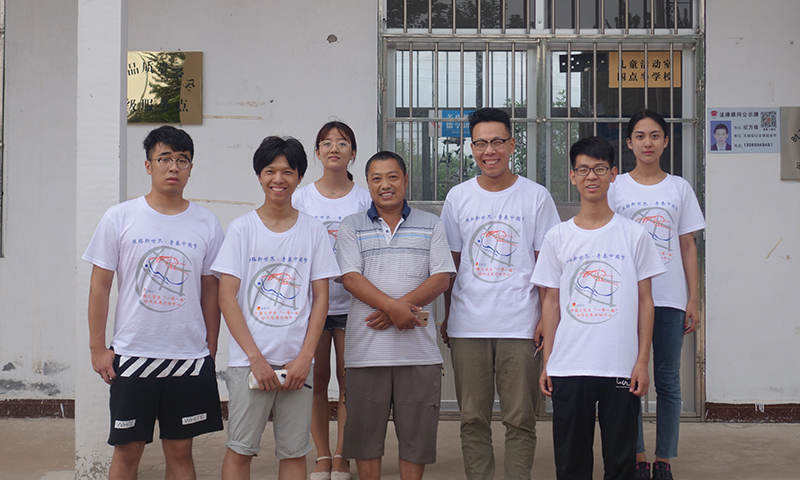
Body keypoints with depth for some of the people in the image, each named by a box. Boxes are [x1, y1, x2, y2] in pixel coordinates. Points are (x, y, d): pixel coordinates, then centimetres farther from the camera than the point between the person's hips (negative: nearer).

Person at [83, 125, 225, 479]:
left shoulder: (207, 224, 3)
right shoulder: (119, 218, -1)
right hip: (132, 354, -1)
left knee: (180, 451, 9)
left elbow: (210, 291, 9)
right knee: (127, 451, 6)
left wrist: (211, 350, 8)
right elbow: (100, 285, 1)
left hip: (189, 357, 1)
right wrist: (98, 348, -2)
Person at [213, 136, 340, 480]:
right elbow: (227, 298, -3)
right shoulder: (242, 228, 2)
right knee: (240, 448, 1)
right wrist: (256, 357, -10)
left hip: (297, 361, 1)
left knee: (294, 451, 5)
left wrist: (305, 357, -6)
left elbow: (320, 298, 5)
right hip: (249, 359, -1)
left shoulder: (314, 231, 6)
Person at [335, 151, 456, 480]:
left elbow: (441, 278, 1)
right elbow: (351, 278, -4)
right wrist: (393, 306, -19)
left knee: (416, 432, 5)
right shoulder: (351, 227, 8)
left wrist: (399, 308, -13)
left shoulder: (430, 225, 10)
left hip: (418, 347, 1)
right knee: (365, 429, 6)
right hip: (366, 348, 0)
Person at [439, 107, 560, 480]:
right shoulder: (458, 197, 7)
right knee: (473, 419, 7)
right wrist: (445, 317, 7)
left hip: (520, 325, -2)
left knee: (520, 419, 1)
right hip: (467, 326, 2)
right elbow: (449, 264, 11)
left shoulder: (536, 197, 2)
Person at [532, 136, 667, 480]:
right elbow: (552, 302, 8)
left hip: (621, 367, -1)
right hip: (568, 367, 1)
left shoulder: (634, 235, 3)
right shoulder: (558, 237, 6)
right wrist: (547, 362, 4)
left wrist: (642, 361, -1)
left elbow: (645, 301, 5)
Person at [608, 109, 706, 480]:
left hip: (669, 297, 1)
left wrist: (694, 300, 3)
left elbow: (688, 247, 8)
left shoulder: (679, 188, 8)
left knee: (668, 381, 3)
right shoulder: (616, 188, 5)